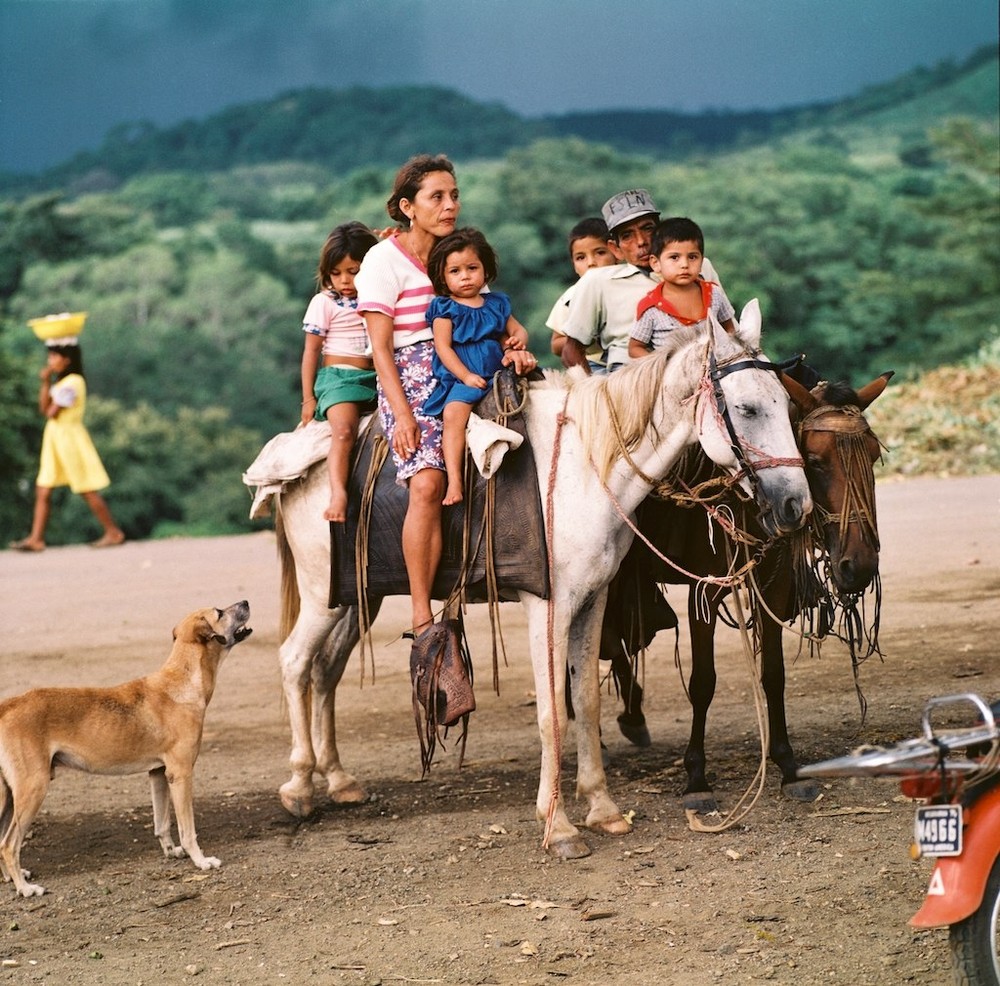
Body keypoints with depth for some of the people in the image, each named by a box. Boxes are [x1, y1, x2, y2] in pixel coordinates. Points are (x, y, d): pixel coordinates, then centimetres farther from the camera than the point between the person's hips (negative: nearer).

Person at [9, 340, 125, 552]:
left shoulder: (72, 383, -17)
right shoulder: (60, 382, 13)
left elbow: (52, 413, -21)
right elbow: (44, 409, 6)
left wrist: (52, 409, 0)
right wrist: (45, 382, 0)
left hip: (69, 437, -10)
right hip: (54, 439, 10)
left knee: (87, 490, -2)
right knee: (42, 491, 3)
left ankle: (113, 532, 7)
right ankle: (36, 538, 2)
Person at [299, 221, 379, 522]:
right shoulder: (324, 302, 2)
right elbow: (311, 351, 4)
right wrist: (308, 398, 2)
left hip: (375, 378, 6)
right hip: (338, 377, -6)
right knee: (344, 430, -30)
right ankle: (338, 494, -42)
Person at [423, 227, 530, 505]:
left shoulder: (496, 304, 17)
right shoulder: (445, 309, 3)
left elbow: (517, 329, 21)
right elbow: (443, 348, -5)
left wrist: (519, 339, -5)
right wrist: (466, 376, -16)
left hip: (497, 373, 5)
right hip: (459, 378, -5)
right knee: (453, 414, -30)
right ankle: (454, 480, -34)